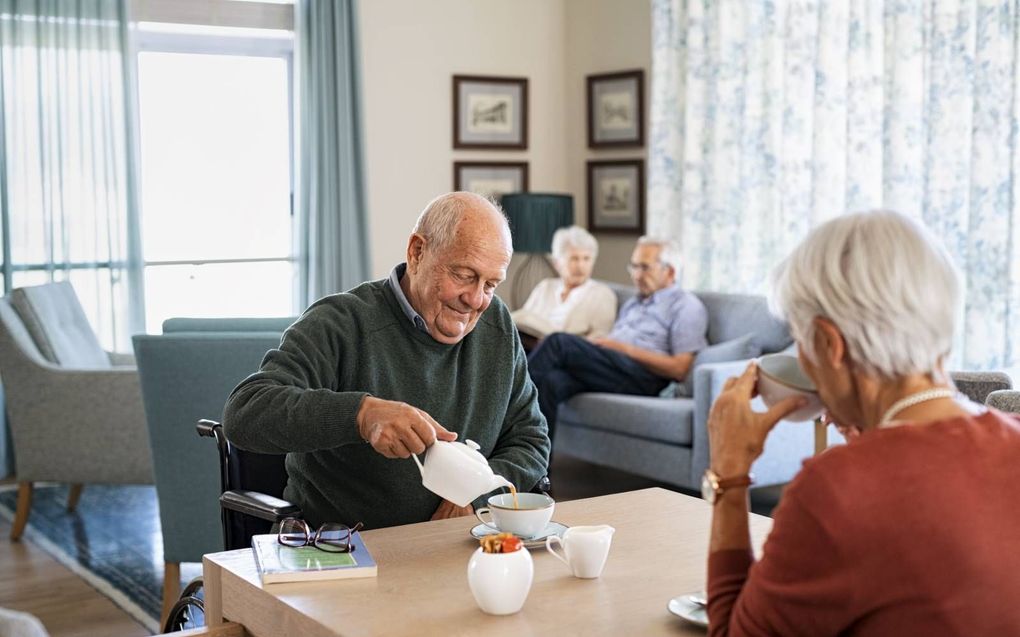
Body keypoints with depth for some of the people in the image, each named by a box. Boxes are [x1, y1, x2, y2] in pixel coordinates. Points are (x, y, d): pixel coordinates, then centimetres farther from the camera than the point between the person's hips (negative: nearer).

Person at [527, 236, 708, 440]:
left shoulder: (687, 306, 8)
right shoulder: (632, 304, 33)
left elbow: (679, 369, -4)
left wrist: (626, 349, -8)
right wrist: (596, 343, 2)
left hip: (642, 377, -7)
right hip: (607, 371, 7)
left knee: (560, 342, -25)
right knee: (550, 381, -29)